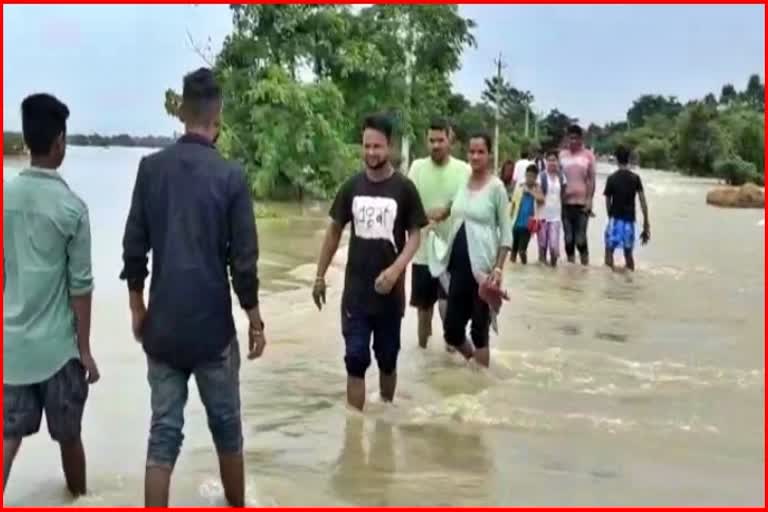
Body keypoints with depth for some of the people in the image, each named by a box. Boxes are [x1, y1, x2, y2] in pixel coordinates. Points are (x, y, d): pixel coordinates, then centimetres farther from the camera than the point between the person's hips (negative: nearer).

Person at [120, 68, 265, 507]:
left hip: (162, 324, 2)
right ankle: (238, 508, 32)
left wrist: (137, 308, 13)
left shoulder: (151, 168, -1)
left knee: (164, 430, 8)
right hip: (212, 324, -2)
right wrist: (255, 320, 2)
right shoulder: (230, 175, -9)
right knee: (226, 425, 15)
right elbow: (243, 259, -9)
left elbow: (134, 248, 1)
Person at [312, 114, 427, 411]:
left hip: (389, 291, -1)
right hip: (355, 291, 1)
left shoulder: (404, 188, -7)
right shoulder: (351, 187, 0)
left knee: (387, 358, 14)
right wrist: (320, 276, 9)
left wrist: (396, 270, -21)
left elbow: (415, 235, -5)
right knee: (355, 360, -1)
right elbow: (334, 232, 9)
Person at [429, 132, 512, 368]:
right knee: (451, 329, 7)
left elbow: (506, 233, -7)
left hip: (482, 268, -5)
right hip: (459, 266, 5)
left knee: (480, 330, 4)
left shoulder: (496, 187, -7)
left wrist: (498, 269, -14)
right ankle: (474, 363, 34)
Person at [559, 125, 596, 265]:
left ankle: (585, 266, 3)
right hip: (566, 202, 3)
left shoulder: (588, 155, 2)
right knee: (568, 238, 5)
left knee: (580, 238, -6)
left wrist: (589, 200, -8)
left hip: (582, 202, -3)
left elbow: (591, 179, 1)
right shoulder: (562, 155, 9)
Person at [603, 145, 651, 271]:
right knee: (628, 252, 14)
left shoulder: (612, 178, -6)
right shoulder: (635, 178, -1)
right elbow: (643, 201, -4)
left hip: (616, 218, -3)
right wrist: (646, 223, 2)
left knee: (609, 250, 3)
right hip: (630, 220, 3)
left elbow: (608, 202, 0)